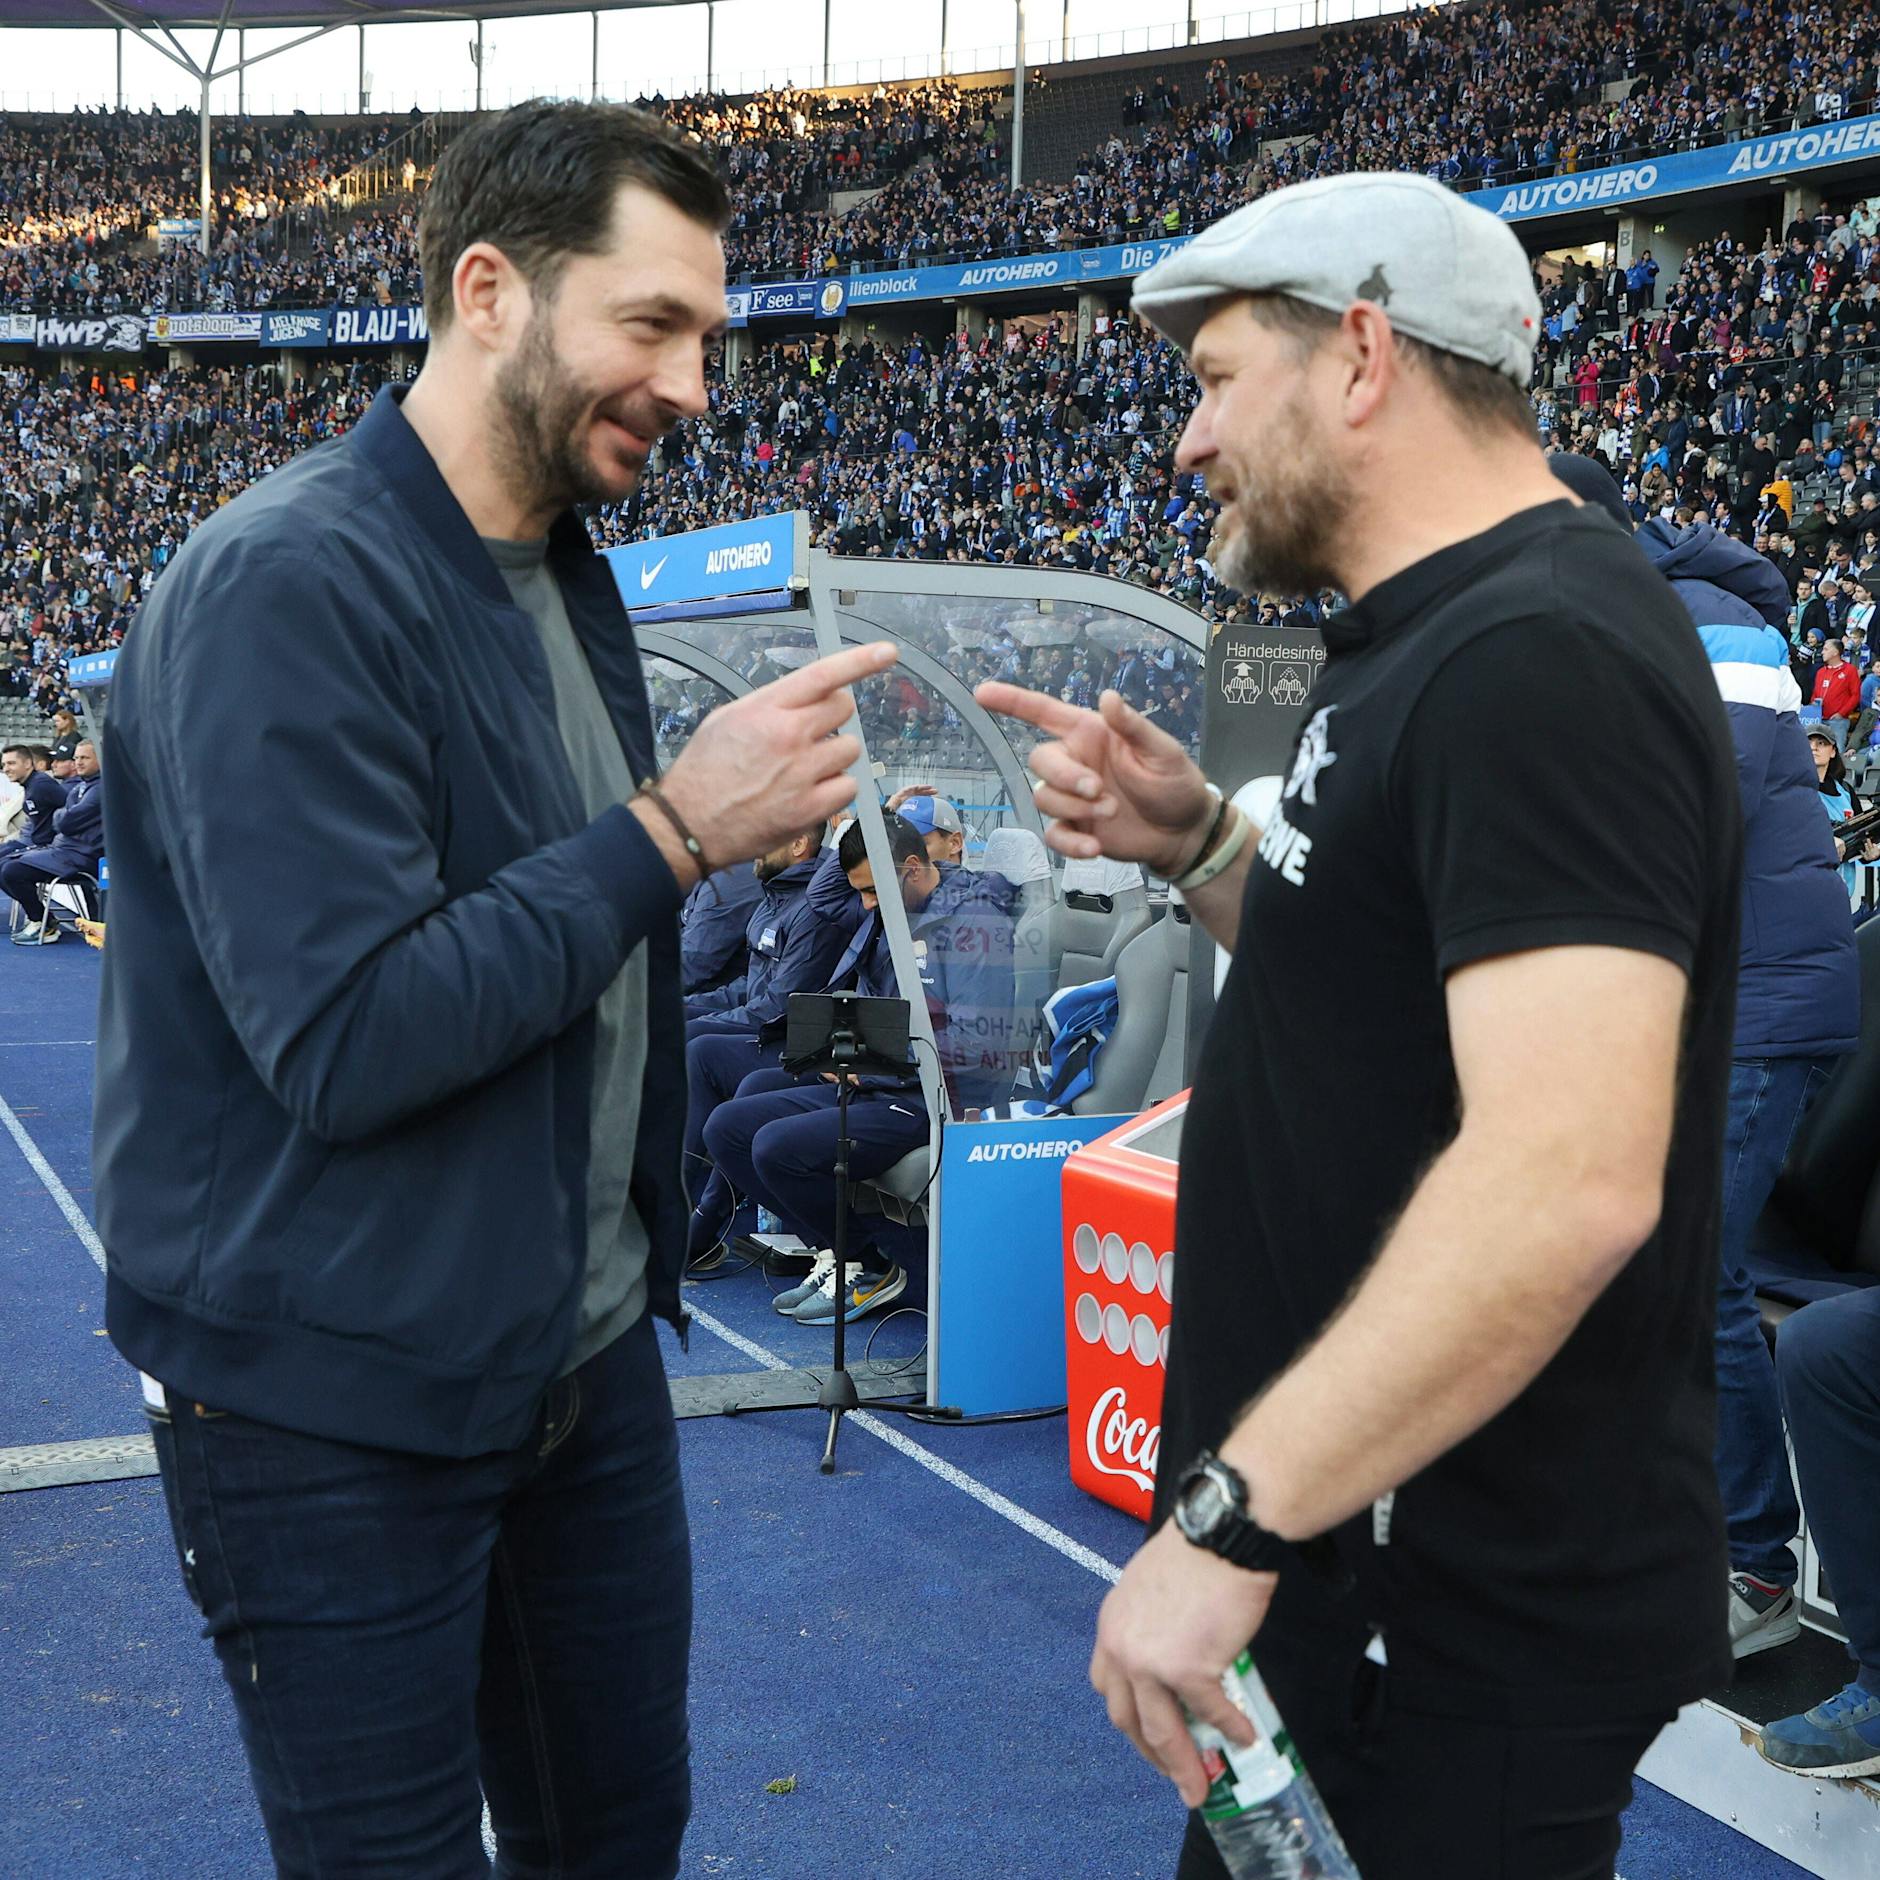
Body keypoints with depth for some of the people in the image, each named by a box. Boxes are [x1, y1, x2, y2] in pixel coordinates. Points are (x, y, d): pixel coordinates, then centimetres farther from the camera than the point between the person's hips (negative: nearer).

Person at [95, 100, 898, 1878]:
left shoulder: (567, 578, 9)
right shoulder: (287, 583, -21)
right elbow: (349, 1038, -27)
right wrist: (672, 829, -23)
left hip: (583, 1348, 8)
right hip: (338, 1400, -8)